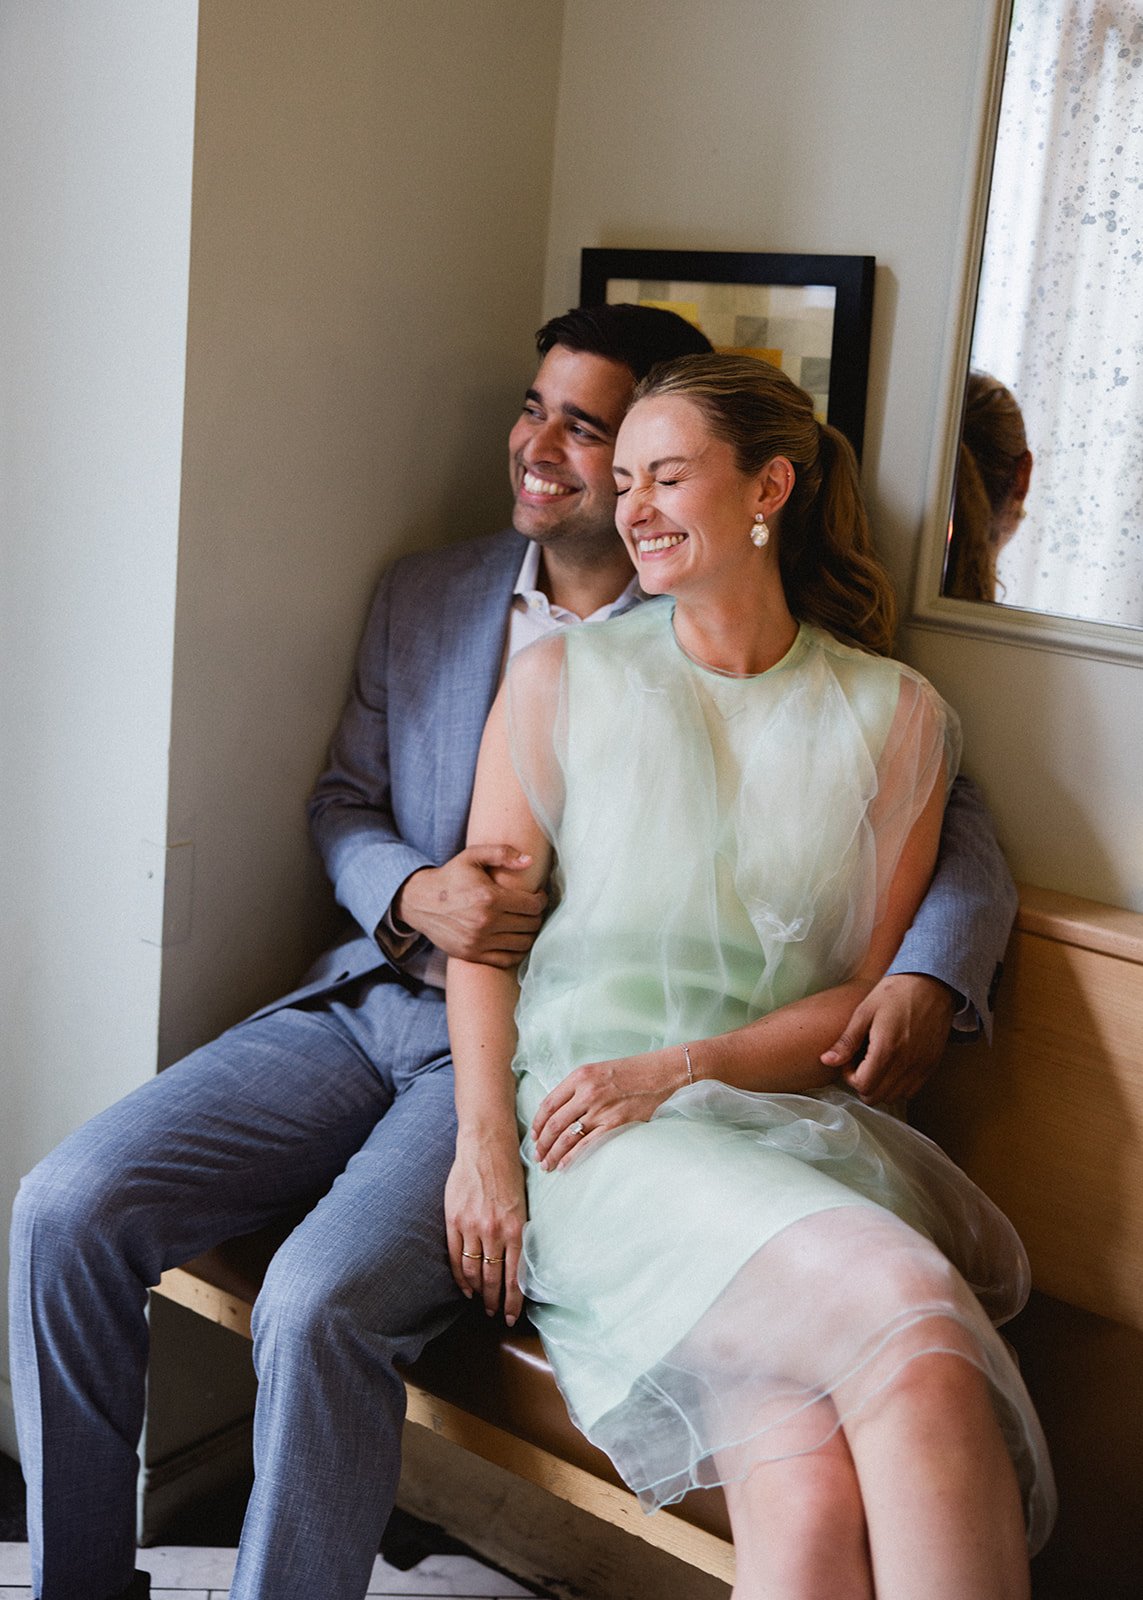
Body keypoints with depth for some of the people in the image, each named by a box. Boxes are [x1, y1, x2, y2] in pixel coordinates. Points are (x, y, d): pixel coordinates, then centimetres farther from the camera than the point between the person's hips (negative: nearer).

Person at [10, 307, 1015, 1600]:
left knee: (320, 1304, -29)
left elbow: (951, 829, -2)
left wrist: (927, 977, -22)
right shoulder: (424, 596, 12)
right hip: (371, 999, 5)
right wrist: (412, 893, -6)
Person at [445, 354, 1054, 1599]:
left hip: (793, 1113, 2)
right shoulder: (562, 678, 9)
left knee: (815, 1500, -30)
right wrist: (484, 1143, -7)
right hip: (597, 1122, -1)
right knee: (909, 1317, -31)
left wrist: (679, 1067, -8)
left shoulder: (894, 718, 10)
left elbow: (872, 990, 7)